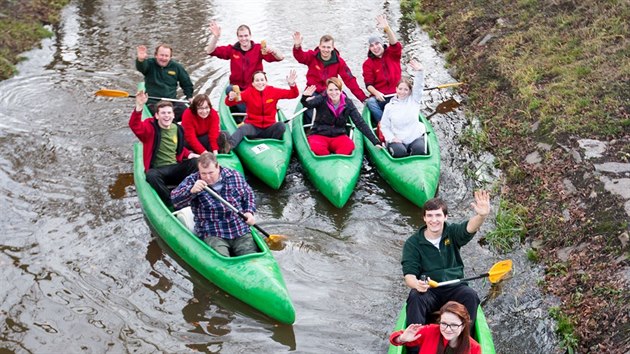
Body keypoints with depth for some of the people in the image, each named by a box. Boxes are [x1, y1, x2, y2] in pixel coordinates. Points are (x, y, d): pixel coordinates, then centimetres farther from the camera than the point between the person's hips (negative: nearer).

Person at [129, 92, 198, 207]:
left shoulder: (177, 129, 11)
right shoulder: (150, 127, -4)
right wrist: (139, 106, -43)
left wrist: (189, 154, 5)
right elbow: (135, 126, -26)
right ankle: (173, 206, -30)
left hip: (176, 169, 4)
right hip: (158, 170, -4)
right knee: (151, 175, -39)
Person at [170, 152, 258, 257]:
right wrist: (191, 190, -31)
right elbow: (176, 200, -13)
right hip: (212, 235, -2)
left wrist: (249, 212, 4)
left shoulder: (234, 176, 6)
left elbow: (248, 194, 21)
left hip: (241, 232, 3)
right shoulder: (192, 181, 0)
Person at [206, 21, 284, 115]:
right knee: (229, 89, -32)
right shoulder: (232, 49, 2)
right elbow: (210, 51, -2)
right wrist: (215, 37, -20)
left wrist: (271, 50, -38)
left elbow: (280, 57, -15)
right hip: (237, 87, 2)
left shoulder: (259, 49, -5)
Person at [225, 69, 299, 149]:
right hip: (253, 127, -2)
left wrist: (292, 84, -20)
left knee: (281, 125, -27)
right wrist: (231, 98, -32)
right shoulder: (248, 92, -3)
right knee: (242, 128, -33)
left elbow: (294, 94, 2)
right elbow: (229, 103, -7)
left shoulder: (273, 91, 1)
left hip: (269, 128, 2)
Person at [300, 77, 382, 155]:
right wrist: (305, 98, -56)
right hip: (319, 135, -1)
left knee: (349, 145, -30)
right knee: (317, 147, -35)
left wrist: (376, 142, -13)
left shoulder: (347, 103, -3)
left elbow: (360, 123, -6)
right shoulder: (322, 100, -9)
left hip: (338, 136, 2)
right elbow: (307, 104, -29)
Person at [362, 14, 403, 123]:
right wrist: (376, 93, -23)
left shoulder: (392, 55, 10)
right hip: (380, 97, 0)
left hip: (397, 96, 0)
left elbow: (395, 44, -14)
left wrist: (387, 28, -31)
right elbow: (368, 84, 0)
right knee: (370, 102, -33)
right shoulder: (368, 64, 9)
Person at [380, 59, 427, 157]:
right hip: (397, 140, -1)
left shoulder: (414, 100, 7)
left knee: (419, 149, -29)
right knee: (400, 151, -31)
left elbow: (419, 86, -9)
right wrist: (392, 138, -12)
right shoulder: (389, 107, 5)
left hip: (416, 137, 1)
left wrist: (419, 71, -27)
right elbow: (384, 127, 4)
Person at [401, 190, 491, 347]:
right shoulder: (412, 243, 0)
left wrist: (482, 215, -46)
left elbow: (469, 228, -22)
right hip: (428, 291, -1)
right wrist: (416, 284, -34)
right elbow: (409, 275, -8)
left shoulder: (452, 233, 2)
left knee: (470, 295, -29)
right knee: (415, 297, -32)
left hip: (454, 288, 1)